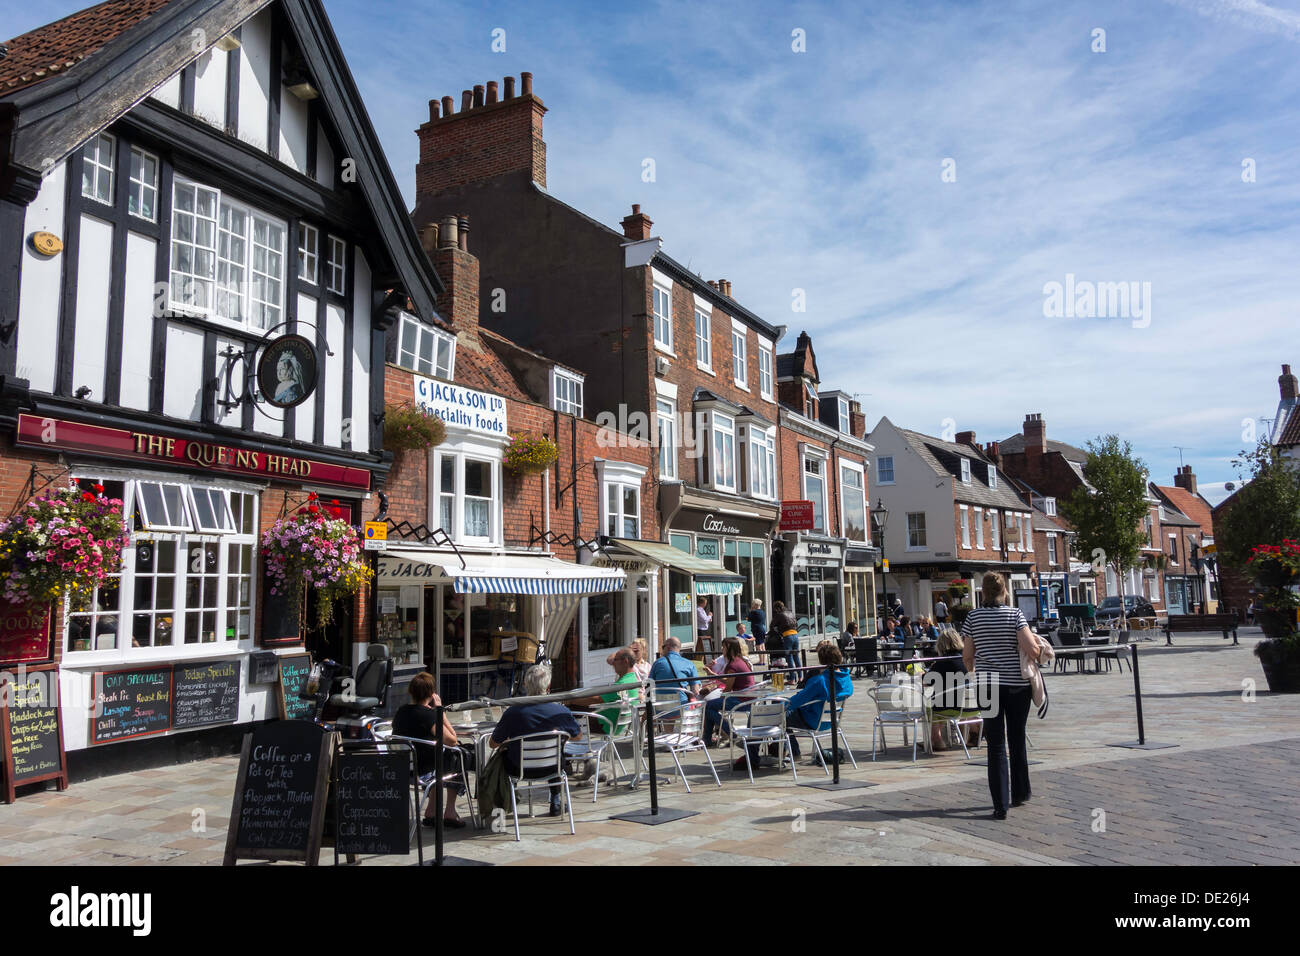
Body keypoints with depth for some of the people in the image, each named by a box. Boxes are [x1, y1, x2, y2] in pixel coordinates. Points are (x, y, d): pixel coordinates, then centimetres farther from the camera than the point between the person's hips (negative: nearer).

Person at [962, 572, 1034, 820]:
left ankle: (1000, 805, -3)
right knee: (1017, 740, 16)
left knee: (996, 745, 1)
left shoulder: (973, 616, -1)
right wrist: (1036, 640, 6)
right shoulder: (1015, 614, -5)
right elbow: (1030, 645, -17)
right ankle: (1020, 794, 30)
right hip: (1017, 684, 0)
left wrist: (973, 673, 19)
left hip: (989, 685, 0)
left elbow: (967, 655, 0)